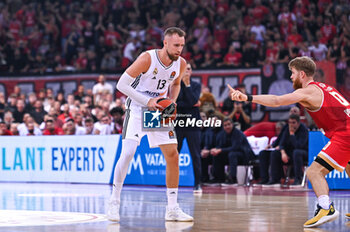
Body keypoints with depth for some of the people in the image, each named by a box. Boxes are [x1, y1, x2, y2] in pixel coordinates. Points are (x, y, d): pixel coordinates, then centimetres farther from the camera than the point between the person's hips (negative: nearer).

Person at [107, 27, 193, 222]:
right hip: (137, 109, -5)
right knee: (127, 154, -18)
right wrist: (147, 101, -25)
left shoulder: (181, 64, -6)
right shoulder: (147, 58, -22)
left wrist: (172, 102, -4)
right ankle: (114, 202, -4)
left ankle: (173, 208, 6)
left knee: (173, 156, -1)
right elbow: (122, 84, -19)